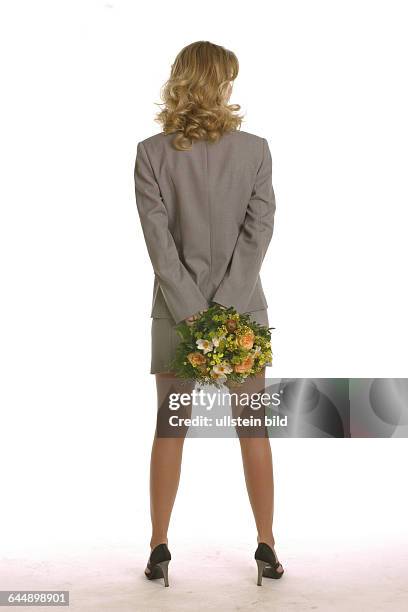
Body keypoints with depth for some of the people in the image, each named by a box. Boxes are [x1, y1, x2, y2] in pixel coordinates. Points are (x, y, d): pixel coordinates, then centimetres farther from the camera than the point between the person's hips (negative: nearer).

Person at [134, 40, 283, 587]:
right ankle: (267, 547, 19)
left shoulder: (151, 153, -4)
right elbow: (258, 231, -10)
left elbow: (159, 239, -10)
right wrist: (221, 310, -11)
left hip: (175, 314, 0)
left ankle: (159, 549, 17)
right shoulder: (256, 149, -4)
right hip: (245, 311, 0)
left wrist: (195, 312, -10)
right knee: (254, 429, 10)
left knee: (170, 429, 10)